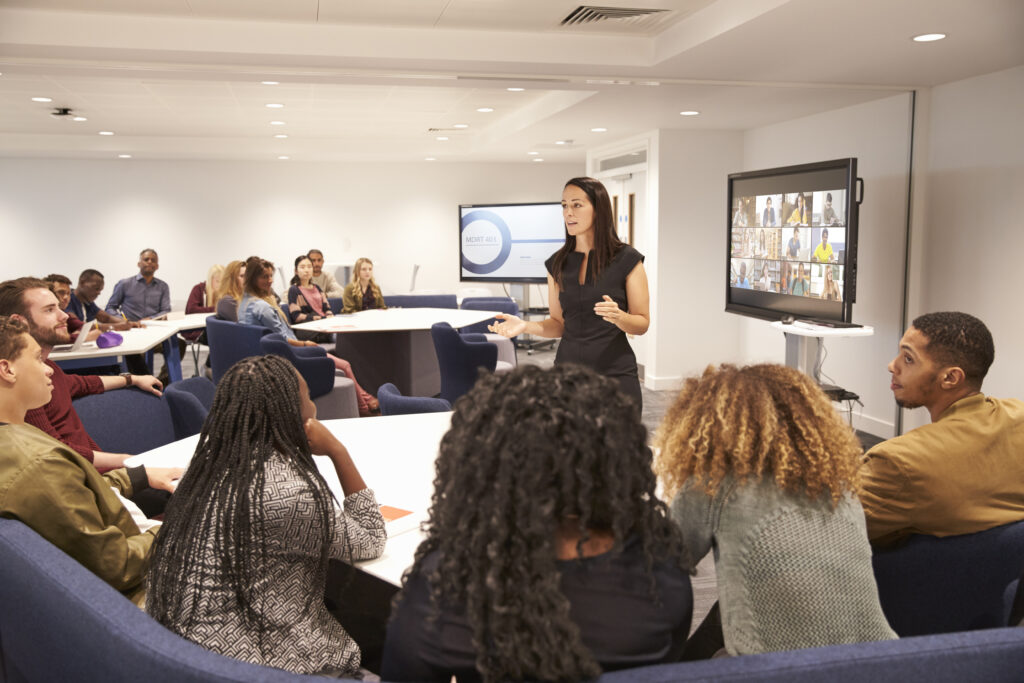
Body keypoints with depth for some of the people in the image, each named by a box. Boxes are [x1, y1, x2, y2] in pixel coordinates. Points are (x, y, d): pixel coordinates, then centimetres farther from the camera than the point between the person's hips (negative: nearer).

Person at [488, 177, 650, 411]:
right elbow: (559, 323, 11)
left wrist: (619, 317, -23)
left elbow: (642, 323, -2)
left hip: (614, 374, -3)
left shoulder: (627, 260, -4)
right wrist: (525, 326, -7)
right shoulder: (557, 263, 7)